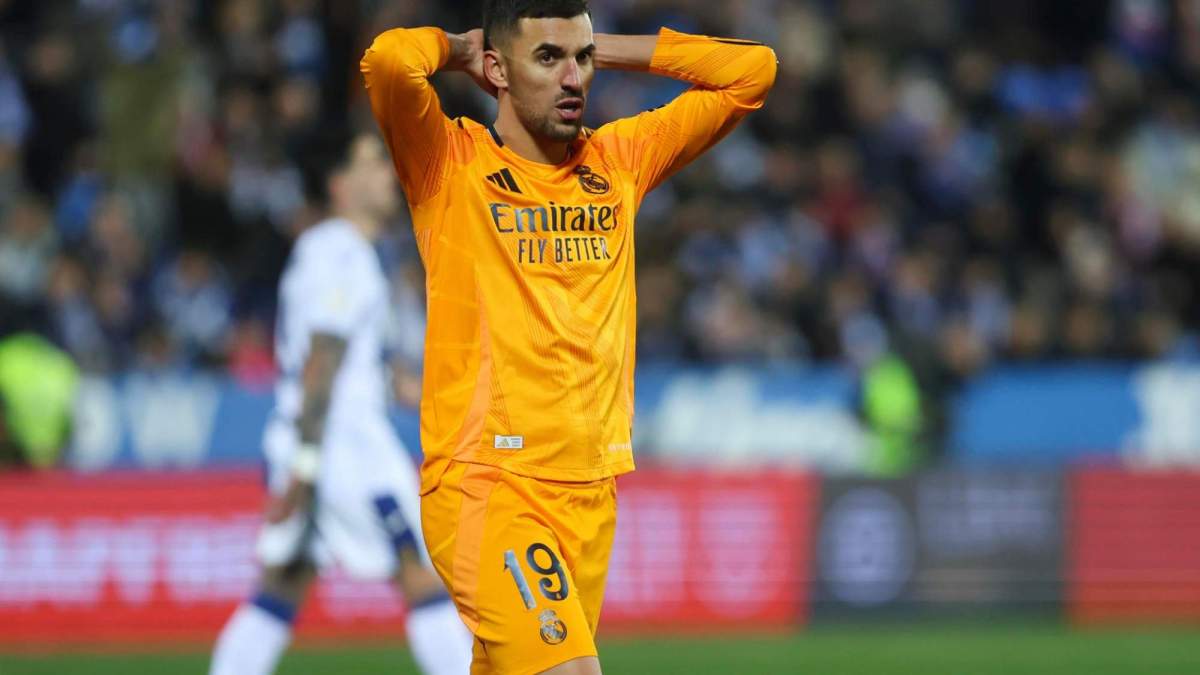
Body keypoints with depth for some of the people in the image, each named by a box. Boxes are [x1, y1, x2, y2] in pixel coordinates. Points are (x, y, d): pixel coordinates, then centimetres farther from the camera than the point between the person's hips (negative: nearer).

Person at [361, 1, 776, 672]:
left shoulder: (620, 161, 13)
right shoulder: (452, 165, -2)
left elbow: (752, 70, 16)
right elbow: (390, 60, -21)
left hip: (591, 487, 6)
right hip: (484, 483, -5)